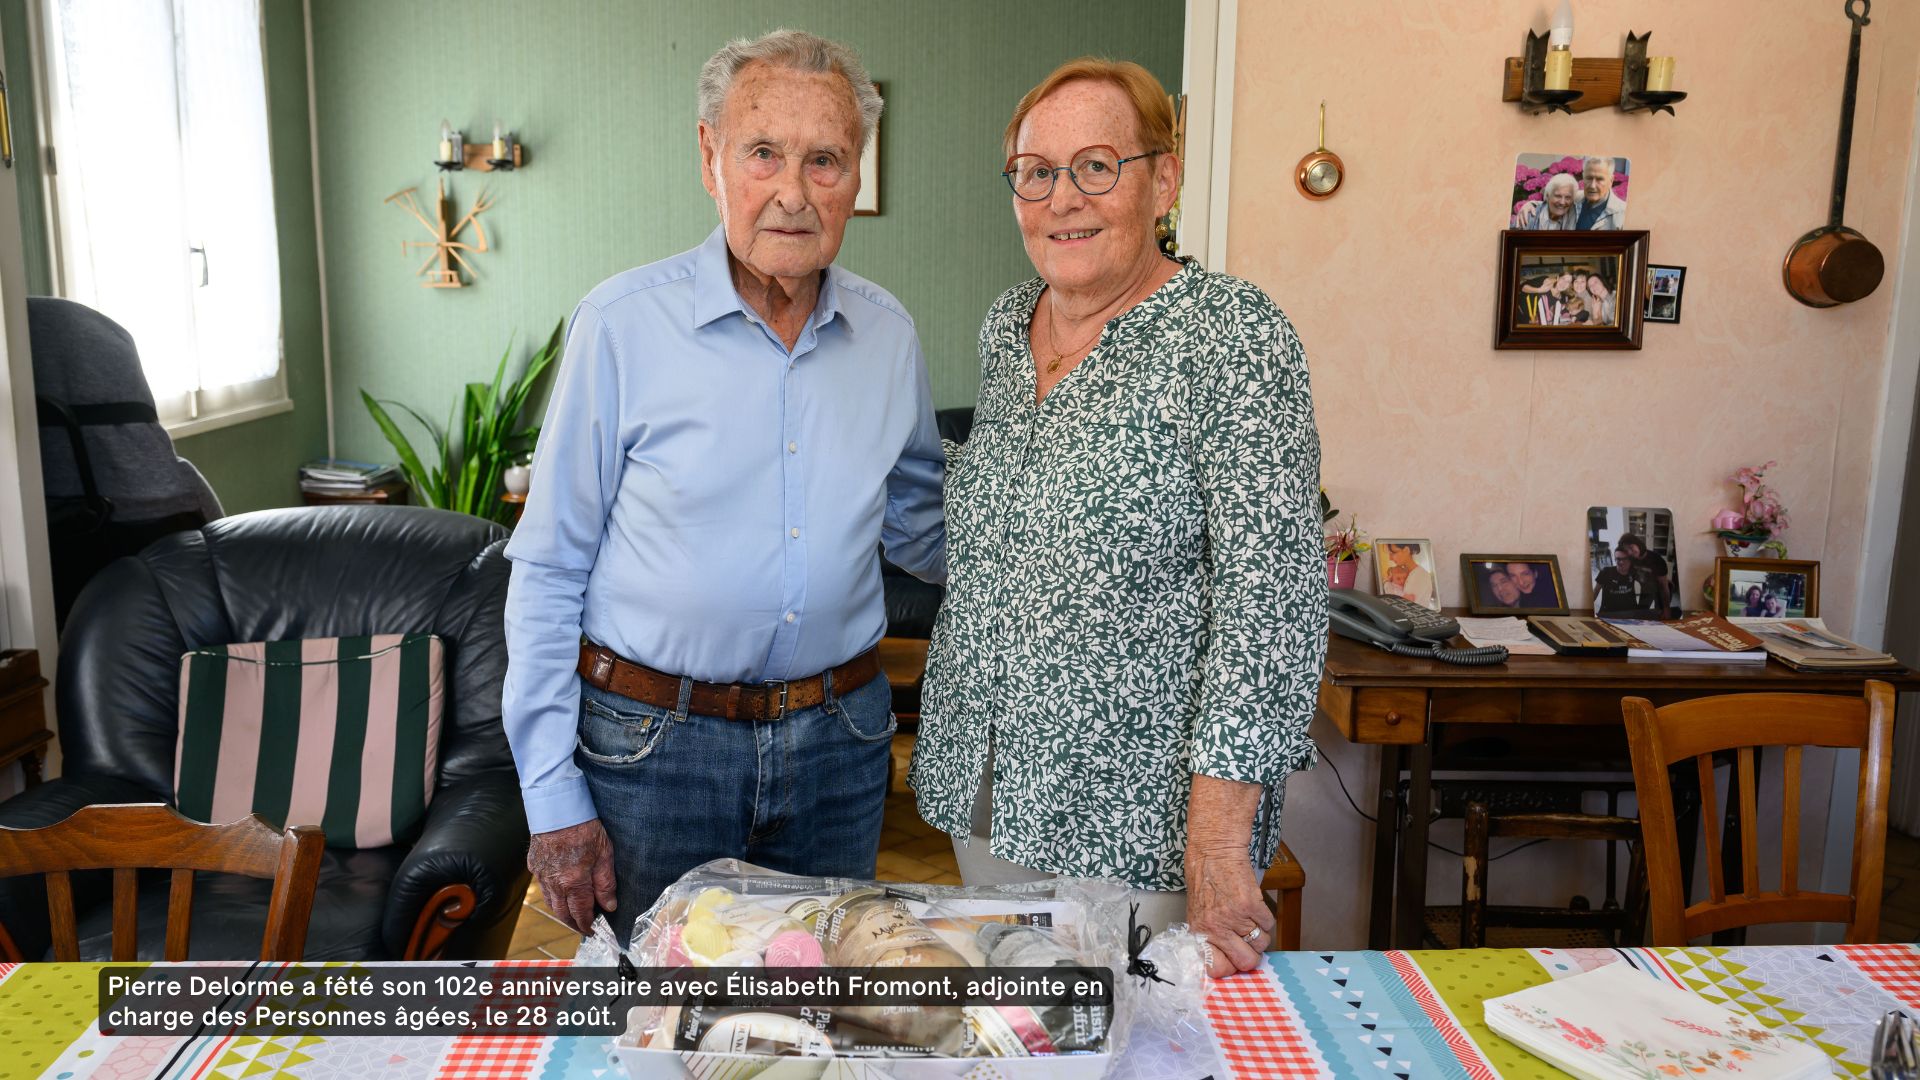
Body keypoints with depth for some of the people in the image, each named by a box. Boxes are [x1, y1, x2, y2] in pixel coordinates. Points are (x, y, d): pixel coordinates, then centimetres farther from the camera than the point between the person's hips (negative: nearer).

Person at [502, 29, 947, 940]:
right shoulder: (622, 324, -10)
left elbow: (919, 527, 15)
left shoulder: (888, 335, 2)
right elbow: (549, 571, -7)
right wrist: (554, 795, -8)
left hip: (839, 743, 4)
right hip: (654, 742, -3)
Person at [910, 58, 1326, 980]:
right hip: (984, 796, 7)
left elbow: (1271, 600, -19)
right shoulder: (1006, 325, 7)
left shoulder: (1234, 336, -14)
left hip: (1140, 817, -6)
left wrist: (1218, 838, -23)